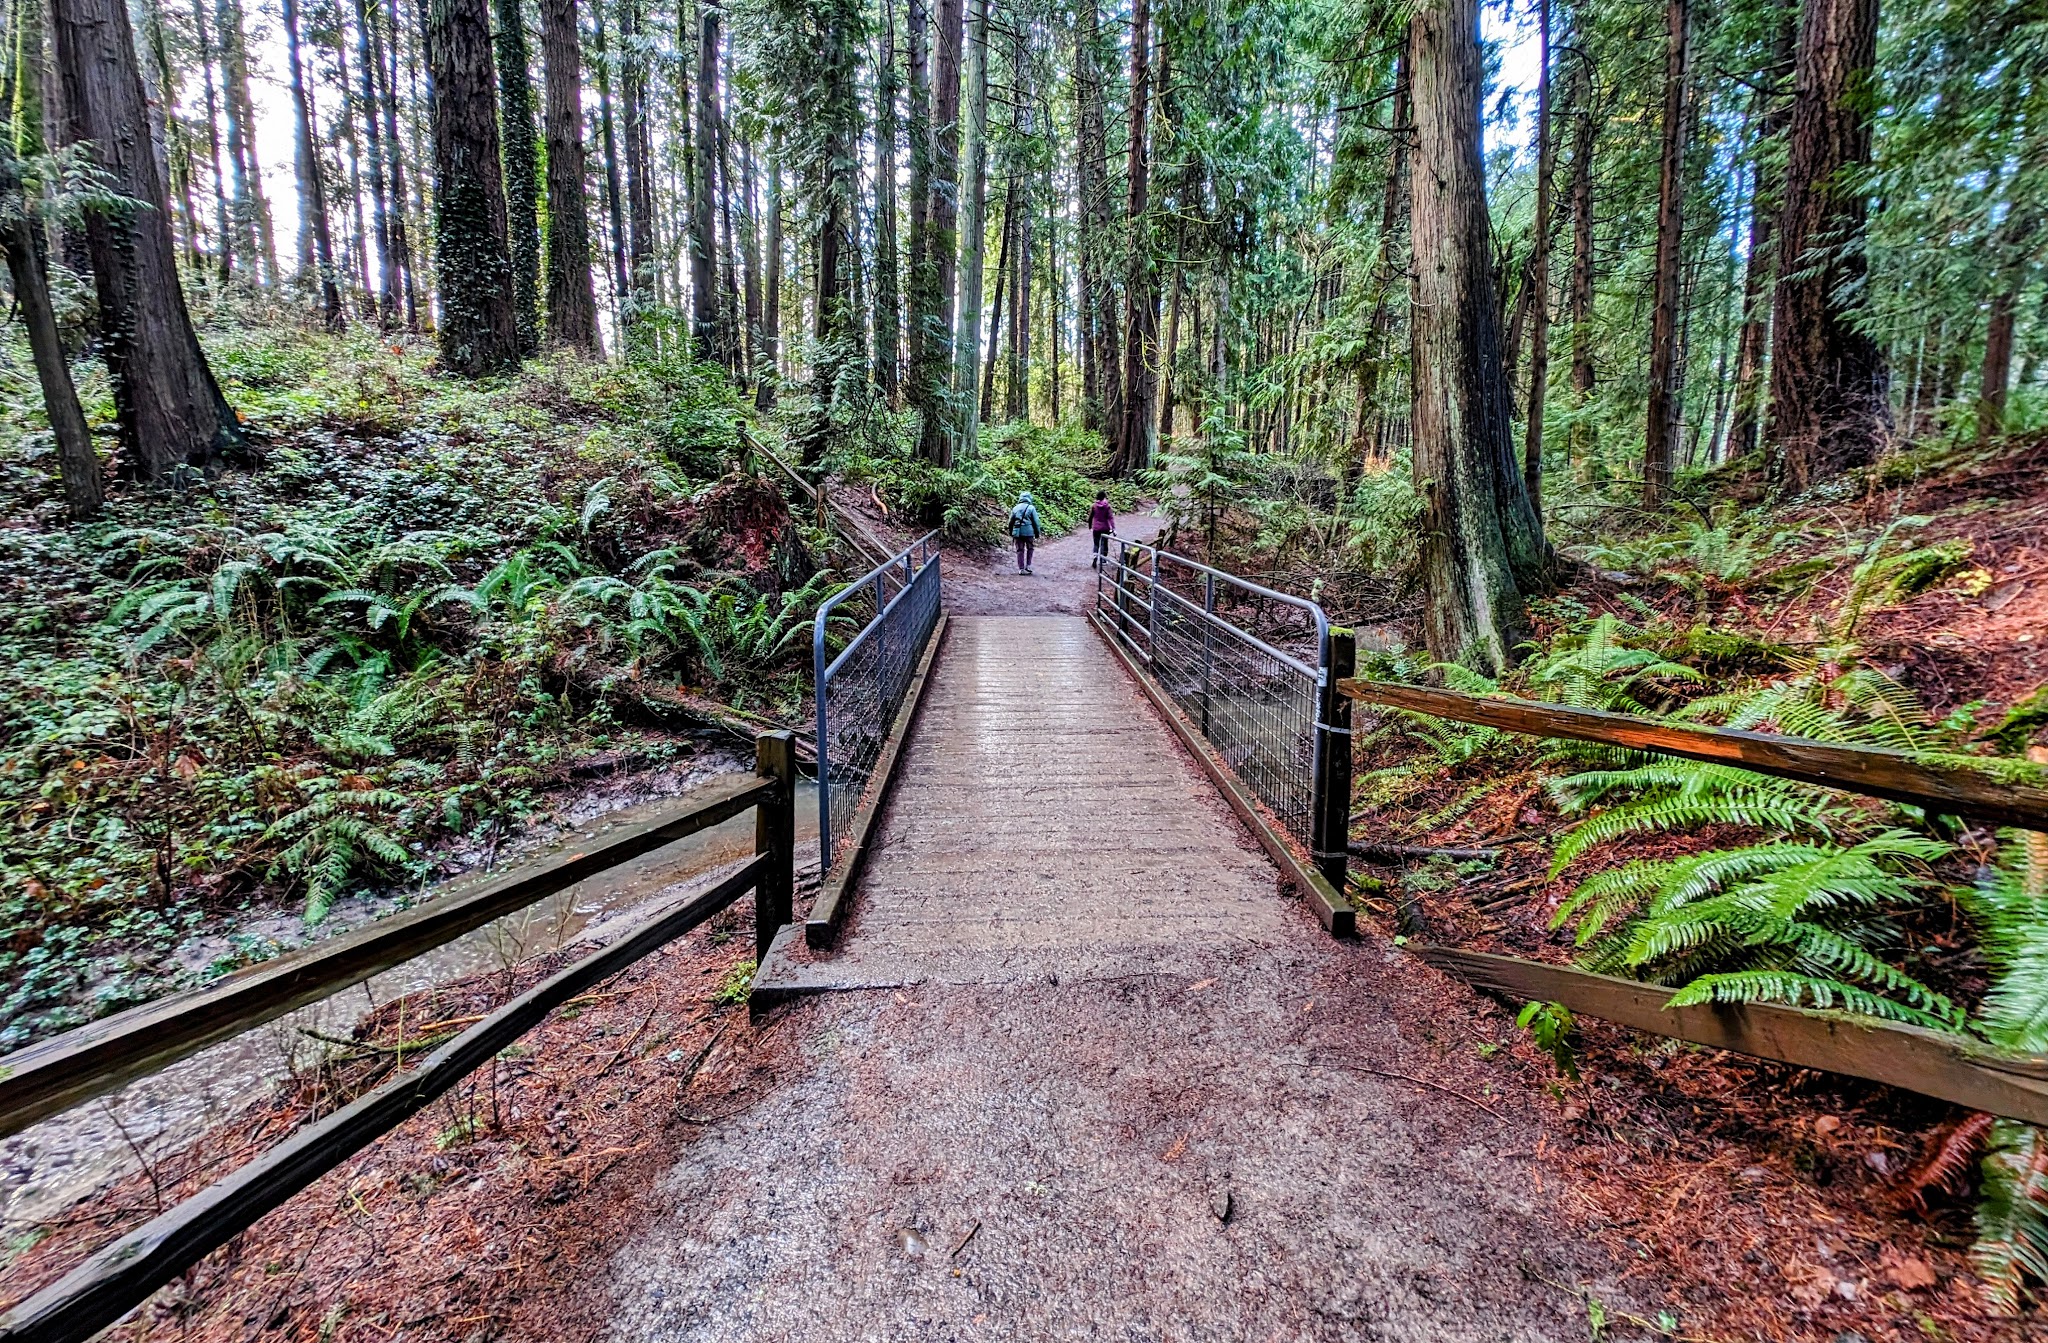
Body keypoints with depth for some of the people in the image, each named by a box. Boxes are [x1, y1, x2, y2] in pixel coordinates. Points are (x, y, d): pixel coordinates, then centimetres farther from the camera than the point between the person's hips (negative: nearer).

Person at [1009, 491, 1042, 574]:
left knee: (1020, 550, 8)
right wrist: (1037, 534, 3)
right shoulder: (1031, 508, -3)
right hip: (1028, 532, -3)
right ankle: (1028, 565, 10)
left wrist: (1010, 533, 20)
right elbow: (1036, 522, -4)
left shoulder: (1015, 508, 8)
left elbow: (1011, 522, 11)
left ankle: (1021, 569, 7)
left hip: (1017, 533, 3)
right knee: (1029, 549, 16)